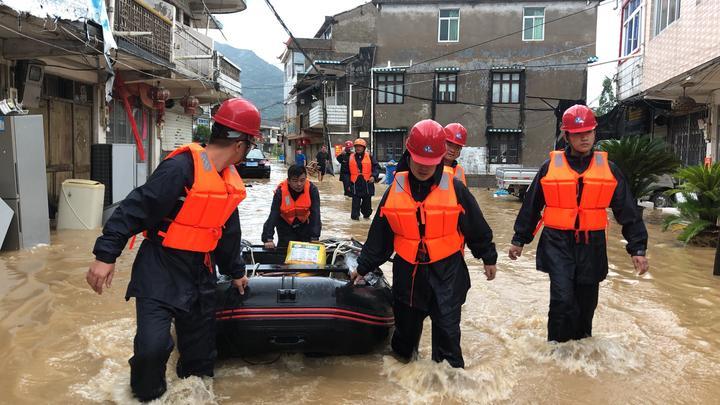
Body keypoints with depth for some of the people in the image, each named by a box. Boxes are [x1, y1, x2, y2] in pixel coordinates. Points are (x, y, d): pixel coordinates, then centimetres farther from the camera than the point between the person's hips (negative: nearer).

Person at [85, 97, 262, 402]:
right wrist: (106, 254, -25)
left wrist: (235, 271, 25)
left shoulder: (230, 179, 7)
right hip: (161, 270, -7)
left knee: (200, 352, 13)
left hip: (200, 273, 7)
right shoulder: (181, 168, -21)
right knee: (153, 345, -16)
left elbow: (228, 231, 18)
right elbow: (136, 207, -22)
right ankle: (147, 396, 12)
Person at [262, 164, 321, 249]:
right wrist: (268, 239, -37)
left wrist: (314, 238, -33)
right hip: (285, 225, -1)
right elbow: (273, 215, -29)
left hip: (304, 223, 1)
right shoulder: (281, 191, -25)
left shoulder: (312, 189, -24)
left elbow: (315, 214, -26)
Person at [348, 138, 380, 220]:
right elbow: (347, 172, 10)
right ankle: (354, 216, 8)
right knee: (355, 202, -1)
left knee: (367, 201, 11)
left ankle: (366, 214, 29)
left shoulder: (369, 157, 3)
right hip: (355, 184, 0)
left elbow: (376, 167, 2)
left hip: (367, 183, 0)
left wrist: (373, 176, -15)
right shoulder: (350, 158, 6)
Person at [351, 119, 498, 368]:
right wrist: (364, 268, 11)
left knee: (447, 326, -4)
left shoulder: (454, 188, -8)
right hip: (408, 271, 2)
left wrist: (488, 258, 11)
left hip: (447, 271, -2)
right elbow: (379, 235, 6)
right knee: (406, 324, 17)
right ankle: (401, 360, 43)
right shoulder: (395, 190, -2)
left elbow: (477, 228, 3)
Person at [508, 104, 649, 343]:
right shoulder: (550, 166, 0)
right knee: (562, 299, -13)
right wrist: (520, 240, 12)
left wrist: (637, 248, 1)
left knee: (586, 302, 14)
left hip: (591, 245, 2)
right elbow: (531, 206, 9)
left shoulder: (608, 168, 4)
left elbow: (627, 210, 6)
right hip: (558, 244, -2)